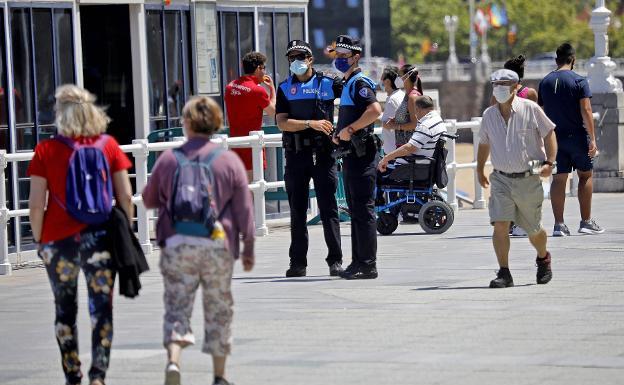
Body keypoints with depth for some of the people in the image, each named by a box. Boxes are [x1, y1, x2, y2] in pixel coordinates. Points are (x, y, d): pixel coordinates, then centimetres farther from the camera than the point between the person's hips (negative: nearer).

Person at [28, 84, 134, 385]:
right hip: (100, 238, 0)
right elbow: (125, 196, -2)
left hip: (58, 240, 0)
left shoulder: (46, 151, -5)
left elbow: (36, 205, -6)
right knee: (102, 309, 4)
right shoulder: (108, 146, -1)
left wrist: (38, 239, 6)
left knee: (65, 310, 14)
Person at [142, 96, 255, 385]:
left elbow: (149, 200, 14)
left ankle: (173, 360, -22)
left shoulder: (168, 160, 2)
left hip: (177, 244, 0)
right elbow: (244, 209, 2)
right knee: (218, 310, 11)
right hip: (218, 245, 0)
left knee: (177, 307, 1)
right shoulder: (230, 161, 1)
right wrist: (248, 247, 11)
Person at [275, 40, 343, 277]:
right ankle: (298, 263, 10)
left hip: (323, 153, -2)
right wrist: (310, 123, -15)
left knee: (328, 209, -4)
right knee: (297, 211, 6)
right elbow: (282, 122, -2)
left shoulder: (327, 84, 6)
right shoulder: (285, 88, 9)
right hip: (296, 154, 2)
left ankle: (335, 260, -1)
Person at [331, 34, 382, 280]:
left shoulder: (360, 83, -11)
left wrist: (349, 129, -21)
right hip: (351, 154, 11)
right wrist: (339, 135, 13)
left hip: (361, 153, -11)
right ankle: (358, 262, 18)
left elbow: (375, 110, -27)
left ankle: (368, 265, -8)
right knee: (355, 210, 13)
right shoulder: (347, 84, 19)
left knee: (363, 210, -9)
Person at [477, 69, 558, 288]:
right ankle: (504, 274, -11)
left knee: (533, 230, 10)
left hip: (529, 180, -2)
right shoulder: (489, 115, 4)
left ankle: (543, 259, 41)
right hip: (501, 179, 2)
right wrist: (479, 170, 27)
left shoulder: (530, 109, -7)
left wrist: (549, 162, -11)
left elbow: (549, 133, 0)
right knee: (500, 225, -15)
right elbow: (484, 143, 20)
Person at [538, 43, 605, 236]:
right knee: (585, 175, 9)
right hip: (578, 136, -4)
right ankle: (586, 222, 9)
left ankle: (559, 224, 0)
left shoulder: (545, 82, 5)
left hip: (555, 137, 4)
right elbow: (586, 111, -15)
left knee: (558, 179, 4)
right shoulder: (579, 81, -9)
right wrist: (592, 139, -13)